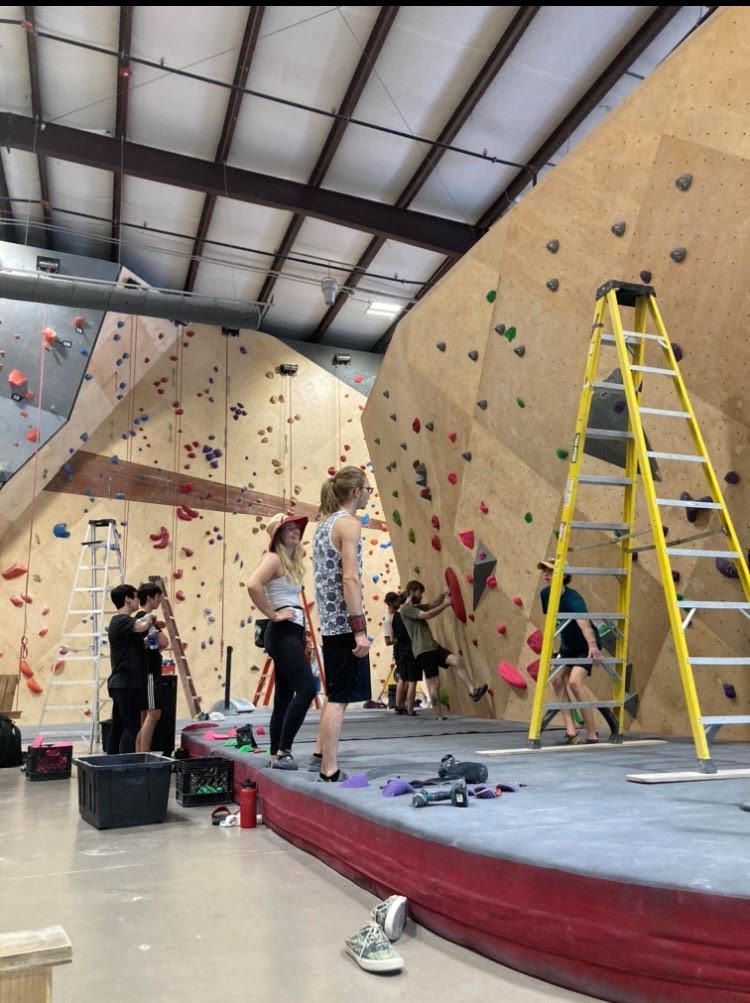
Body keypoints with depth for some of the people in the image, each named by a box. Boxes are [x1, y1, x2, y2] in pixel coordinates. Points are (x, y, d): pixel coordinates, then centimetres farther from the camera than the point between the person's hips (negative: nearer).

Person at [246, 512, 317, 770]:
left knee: (284, 696, 10)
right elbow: (253, 585, -28)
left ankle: (276, 755, 16)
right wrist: (272, 615, -21)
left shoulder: (292, 562, 17)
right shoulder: (274, 558, -10)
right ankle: (282, 752, -13)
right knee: (307, 688, -18)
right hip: (282, 633, -10)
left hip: (293, 632, 10)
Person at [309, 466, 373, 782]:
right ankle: (330, 770, 2)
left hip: (329, 622, 9)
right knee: (340, 696, -3)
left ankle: (320, 755, 30)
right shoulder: (349, 523, -12)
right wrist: (360, 630, -21)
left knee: (336, 693, 20)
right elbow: (350, 579, -20)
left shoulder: (323, 523, 15)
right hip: (345, 622, -9)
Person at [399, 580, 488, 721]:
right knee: (434, 683, -6)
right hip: (423, 651, -8)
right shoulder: (405, 609, -8)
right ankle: (440, 717, 3)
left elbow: (433, 604, 19)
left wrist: (445, 594, 3)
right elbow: (427, 615, -17)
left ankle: (472, 691, -20)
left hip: (433, 646, 8)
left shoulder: (416, 607, 21)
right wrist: (445, 605, -11)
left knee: (457, 660, -13)